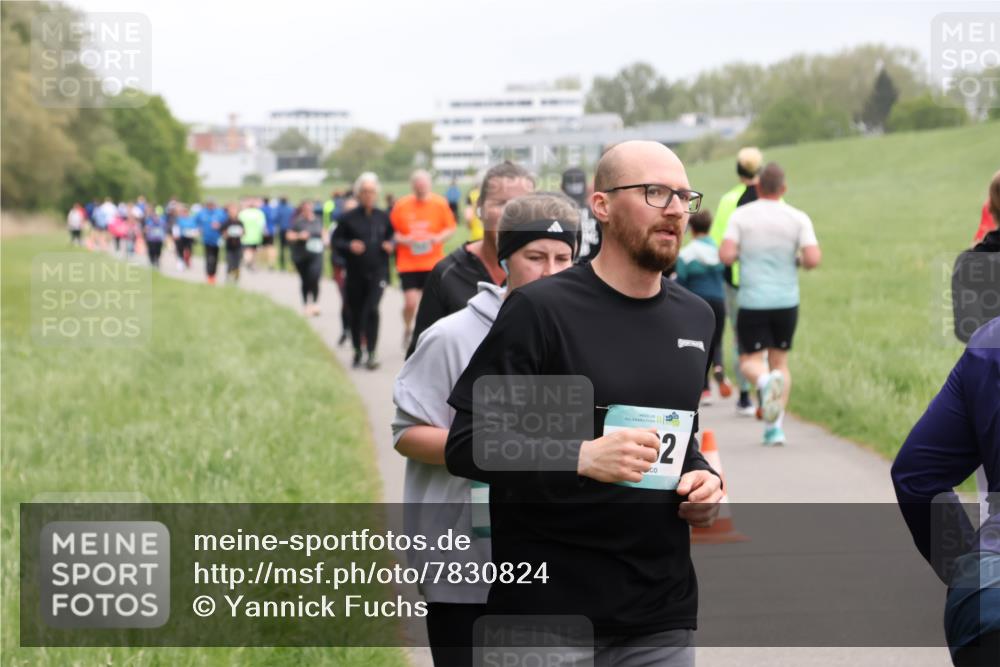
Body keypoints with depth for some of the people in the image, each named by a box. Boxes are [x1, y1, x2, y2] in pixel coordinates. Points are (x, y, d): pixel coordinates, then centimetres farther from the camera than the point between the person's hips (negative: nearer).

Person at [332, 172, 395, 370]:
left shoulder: (382, 217, 4)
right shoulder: (349, 218, -2)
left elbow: (392, 235, 18)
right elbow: (336, 240, 2)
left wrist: (391, 245, -3)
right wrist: (349, 246, -16)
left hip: (377, 272, 0)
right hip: (356, 273, 0)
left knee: (372, 309, -14)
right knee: (356, 312, 9)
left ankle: (371, 353, -11)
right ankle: (357, 351, 27)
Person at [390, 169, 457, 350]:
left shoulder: (440, 203, -1)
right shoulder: (401, 205, -2)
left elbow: (450, 228, 7)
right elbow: (392, 232, 5)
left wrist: (439, 238, -12)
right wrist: (403, 240, -15)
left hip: (433, 262, 1)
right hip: (408, 264, -1)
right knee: (410, 302, -9)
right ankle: (408, 329, 21)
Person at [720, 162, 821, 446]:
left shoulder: (740, 215, -2)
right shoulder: (798, 219, -1)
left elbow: (726, 256, -12)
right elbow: (813, 259, -11)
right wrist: (798, 261, 11)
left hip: (752, 302, -2)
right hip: (787, 302, 2)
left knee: (750, 361, 6)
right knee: (780, 361, 14)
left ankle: (765, 381, -31)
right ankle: (774, 427, 5)